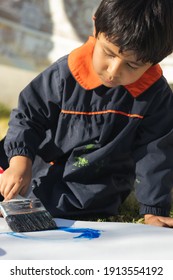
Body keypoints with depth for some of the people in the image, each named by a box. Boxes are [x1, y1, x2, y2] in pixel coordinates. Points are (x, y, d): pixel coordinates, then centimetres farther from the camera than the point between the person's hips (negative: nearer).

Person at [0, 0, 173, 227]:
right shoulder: (66, 74, -18)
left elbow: (154, 154, -9)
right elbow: (28, 116, -7)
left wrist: (154, 210, -11)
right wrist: (20, 162, -22)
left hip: (100, 186, -2)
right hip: (47, 165, 2)